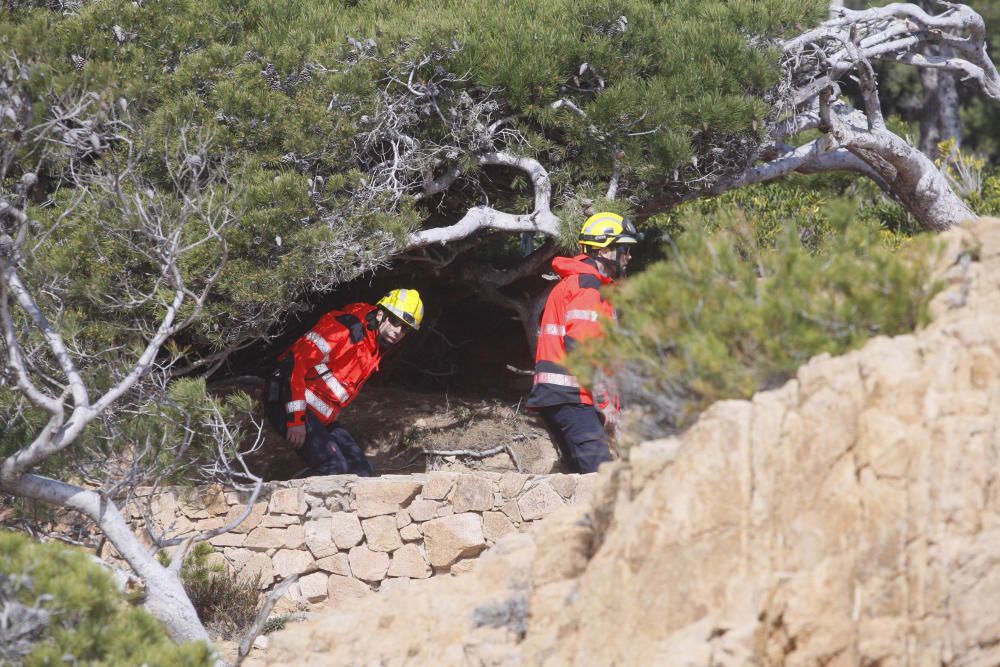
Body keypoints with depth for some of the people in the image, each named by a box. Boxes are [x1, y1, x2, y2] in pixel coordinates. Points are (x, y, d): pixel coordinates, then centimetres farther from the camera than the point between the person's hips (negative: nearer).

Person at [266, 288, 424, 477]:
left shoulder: (375, 351, 15)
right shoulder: (347, 326, -15)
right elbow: (296, 360, -22)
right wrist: (296, 419, -25)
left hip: (323, 417, 10)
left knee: (362, 472, 1)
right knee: (333, 468, -25)